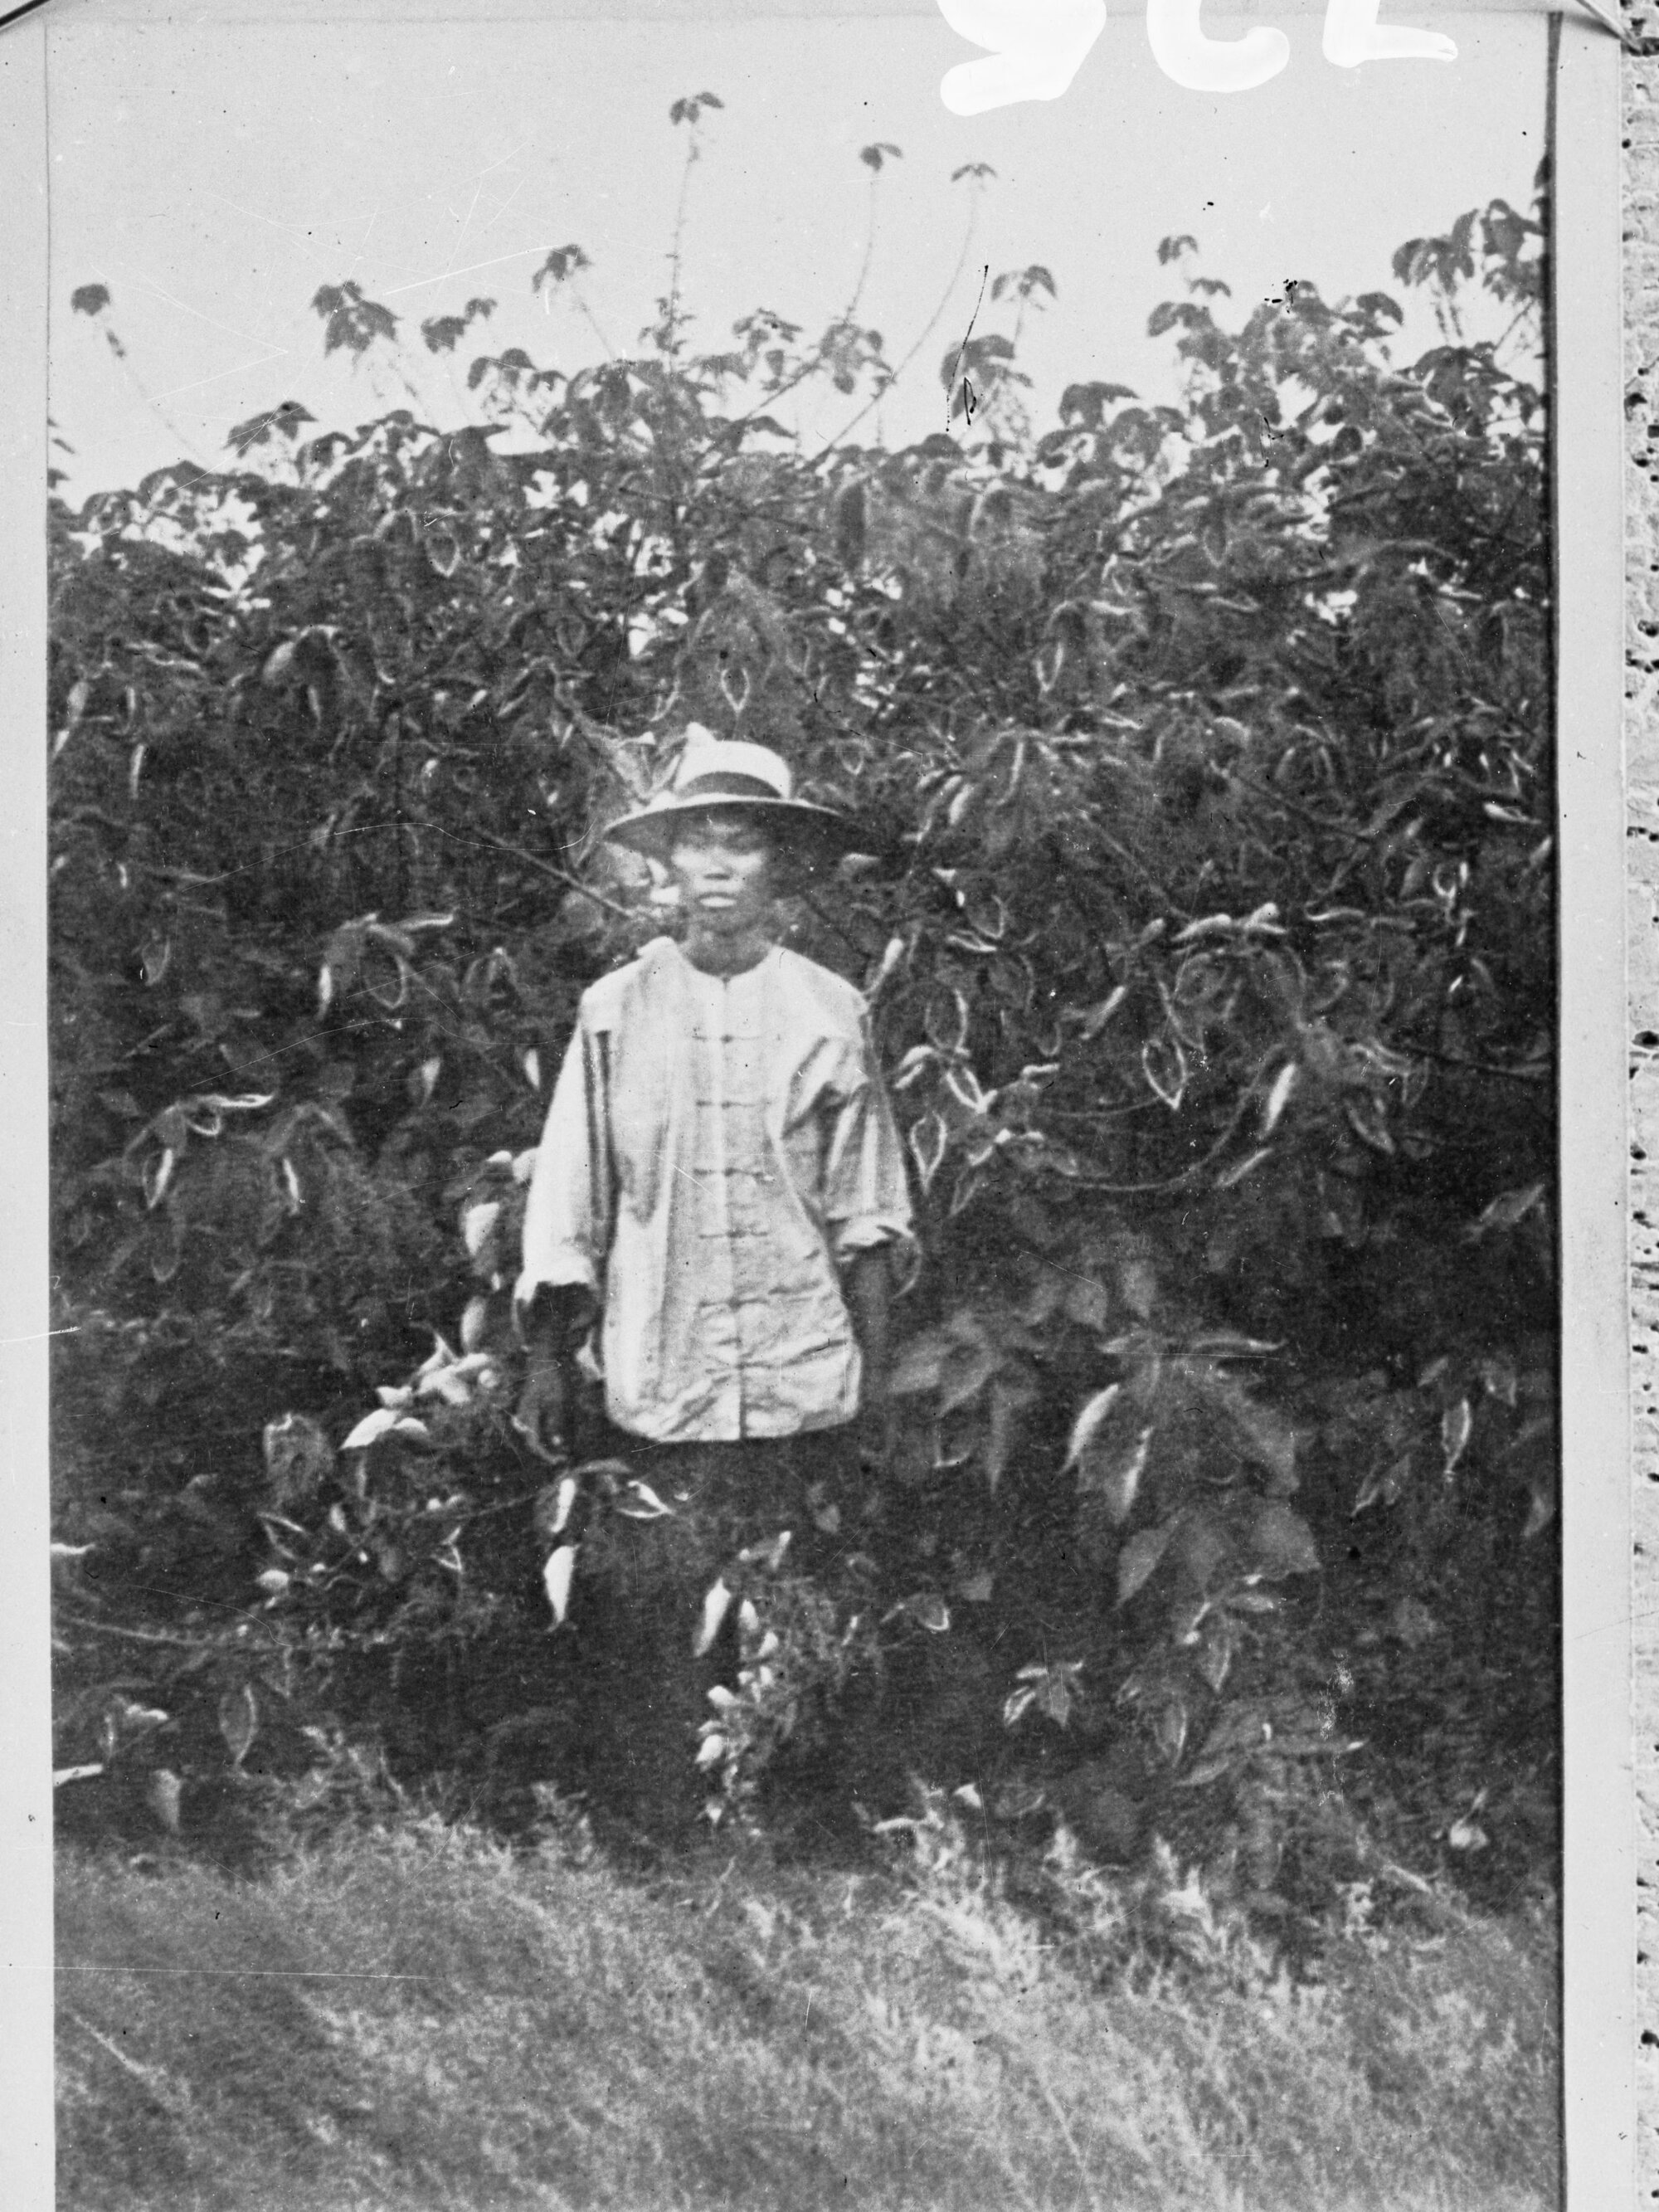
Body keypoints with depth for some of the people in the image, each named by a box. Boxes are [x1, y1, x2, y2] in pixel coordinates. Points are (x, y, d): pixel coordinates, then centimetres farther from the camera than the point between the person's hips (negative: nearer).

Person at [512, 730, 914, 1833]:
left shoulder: (831, 1012, 2)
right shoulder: (615, 1010, 3)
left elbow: (866, 1212, 5)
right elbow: (568, 1202, 6)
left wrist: (876, 1362, 4)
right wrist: (547, 1356, 4)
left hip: (804, 1383, 0)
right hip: (657, 1382, 0)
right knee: (647, 1644, 4)